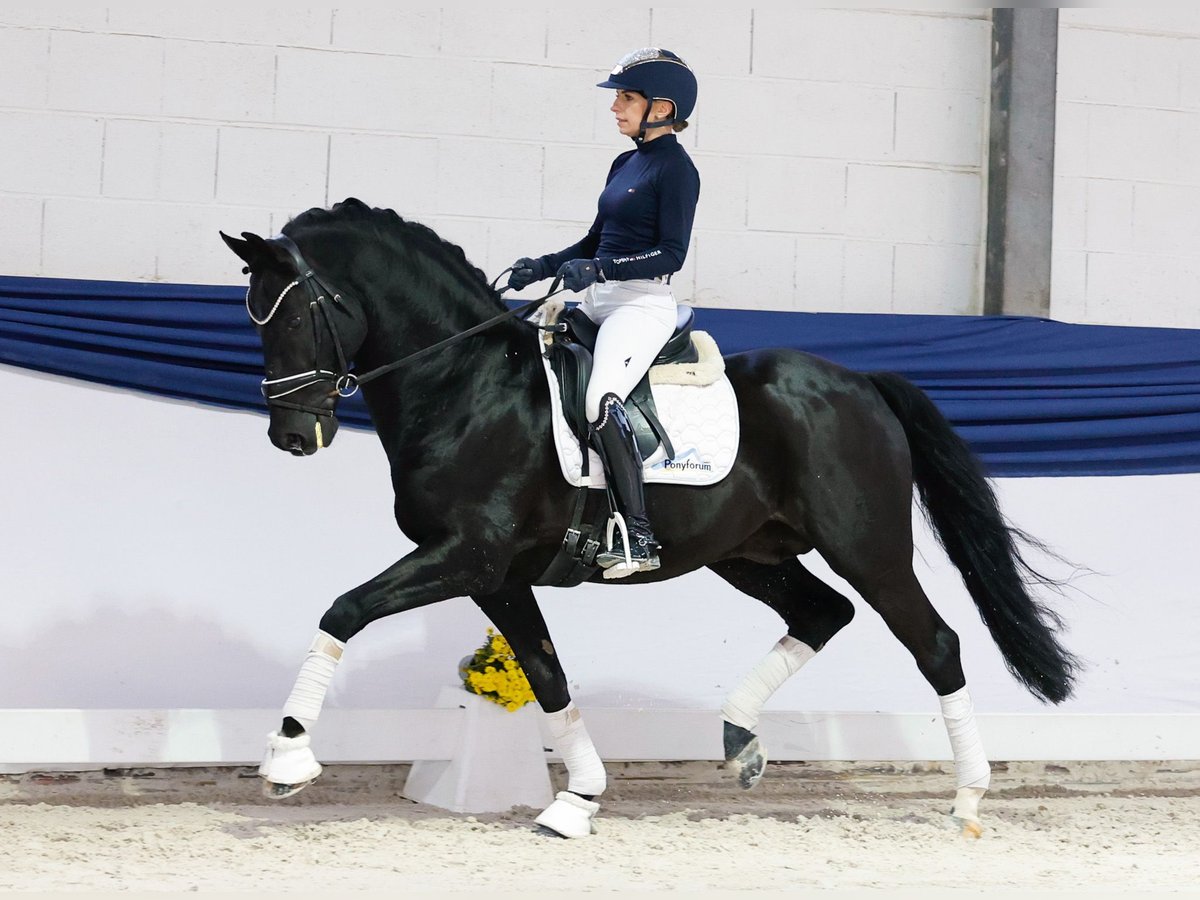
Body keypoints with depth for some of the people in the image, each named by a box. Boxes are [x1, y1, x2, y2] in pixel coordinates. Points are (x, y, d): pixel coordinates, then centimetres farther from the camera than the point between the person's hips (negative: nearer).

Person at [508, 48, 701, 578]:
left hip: (642, 303, -10)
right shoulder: (624, 165, 17)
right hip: (597, 302, 10)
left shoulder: (675, 170, -9)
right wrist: (543, 267, 8)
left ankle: (638, 538, -28)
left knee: (601, 400, -29)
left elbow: (671, 254, -17)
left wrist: (598, 269, -24)